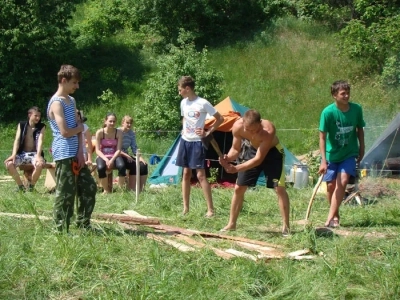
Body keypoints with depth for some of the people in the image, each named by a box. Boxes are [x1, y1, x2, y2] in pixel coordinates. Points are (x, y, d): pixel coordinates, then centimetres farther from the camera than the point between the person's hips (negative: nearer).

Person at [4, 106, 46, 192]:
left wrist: (38, 156, -28)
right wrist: (14, 154, -20)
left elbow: (40, 141, -12)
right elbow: (17, 140, -4)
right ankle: (21, 186, -7)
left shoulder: (41, 127, 1)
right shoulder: (21, 125, 4)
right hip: (22, 154, 2)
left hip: (34, 154, -2)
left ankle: (31, 185, -9)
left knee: (40, 164, -37)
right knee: (9, 163, -28)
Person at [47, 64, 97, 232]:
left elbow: (78, 128, 11)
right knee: (65, 194, -4)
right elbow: (65, 132, -22)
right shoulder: (57, 103, -14)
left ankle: (84, 226, 24)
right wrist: (79, 127, -2)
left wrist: (80, 151, -1)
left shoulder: (71, 101, 14)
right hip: (64, 155, -9)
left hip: (76, 154, 9)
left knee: (89, 187, 13)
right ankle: (62, 231, 5)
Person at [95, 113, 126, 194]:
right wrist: (106, 159, -23)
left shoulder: (118, 133, -3)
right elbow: (97, 150, -8)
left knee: (122, 166, -34)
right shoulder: (100, 132, -7)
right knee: (100, 167, -36)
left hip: (114, 156, 1)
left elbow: (118, 150, -7)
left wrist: (112, 160, -23)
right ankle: (106, 190, -15)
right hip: (102, 156, -1)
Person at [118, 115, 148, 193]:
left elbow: (134, 148, 9)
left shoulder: (132, 134, 9)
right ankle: (132, 188, -23)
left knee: (143, 165, -14)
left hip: (127, 156, 7)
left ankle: (141, 189, -11)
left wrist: (140, 157, -8)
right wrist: (126, 155, -25)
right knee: (134, 165, -29)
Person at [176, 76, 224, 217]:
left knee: (201, 174, -9)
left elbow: (220, 119, -8)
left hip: (197, 142, -6)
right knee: (186, 173, 8)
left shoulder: (203, 103, -13)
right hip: (185, 141, 6)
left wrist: (208, 132, -11)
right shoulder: (183, 103, 7)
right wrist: (184, 130, 9)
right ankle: (185, 208, 14)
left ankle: (211, 209, -5)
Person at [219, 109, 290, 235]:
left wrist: (236, 168, -44)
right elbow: (235, 149, -12)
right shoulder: (237, 127, -29)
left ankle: (286, 226, -6)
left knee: (279, 188, -14)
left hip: (271, 152, -4)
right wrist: (228, 158, -34)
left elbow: (258, 159, -37)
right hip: (251, 149, 4)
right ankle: (231, 224, 16)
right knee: (238, 188, 3)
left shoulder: (268, 130, -40)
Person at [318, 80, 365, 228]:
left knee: (342, 182, -16)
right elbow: (322, 137, -18)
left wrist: (361, 148, 12)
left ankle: (330, 218, -17)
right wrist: (323, 160, -23)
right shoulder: (328, 112, -19)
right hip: (332, 154, -1)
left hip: (349, 154, 1)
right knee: (331, 185, 3)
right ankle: (335, 216, 24)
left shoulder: (357, 109, -10)